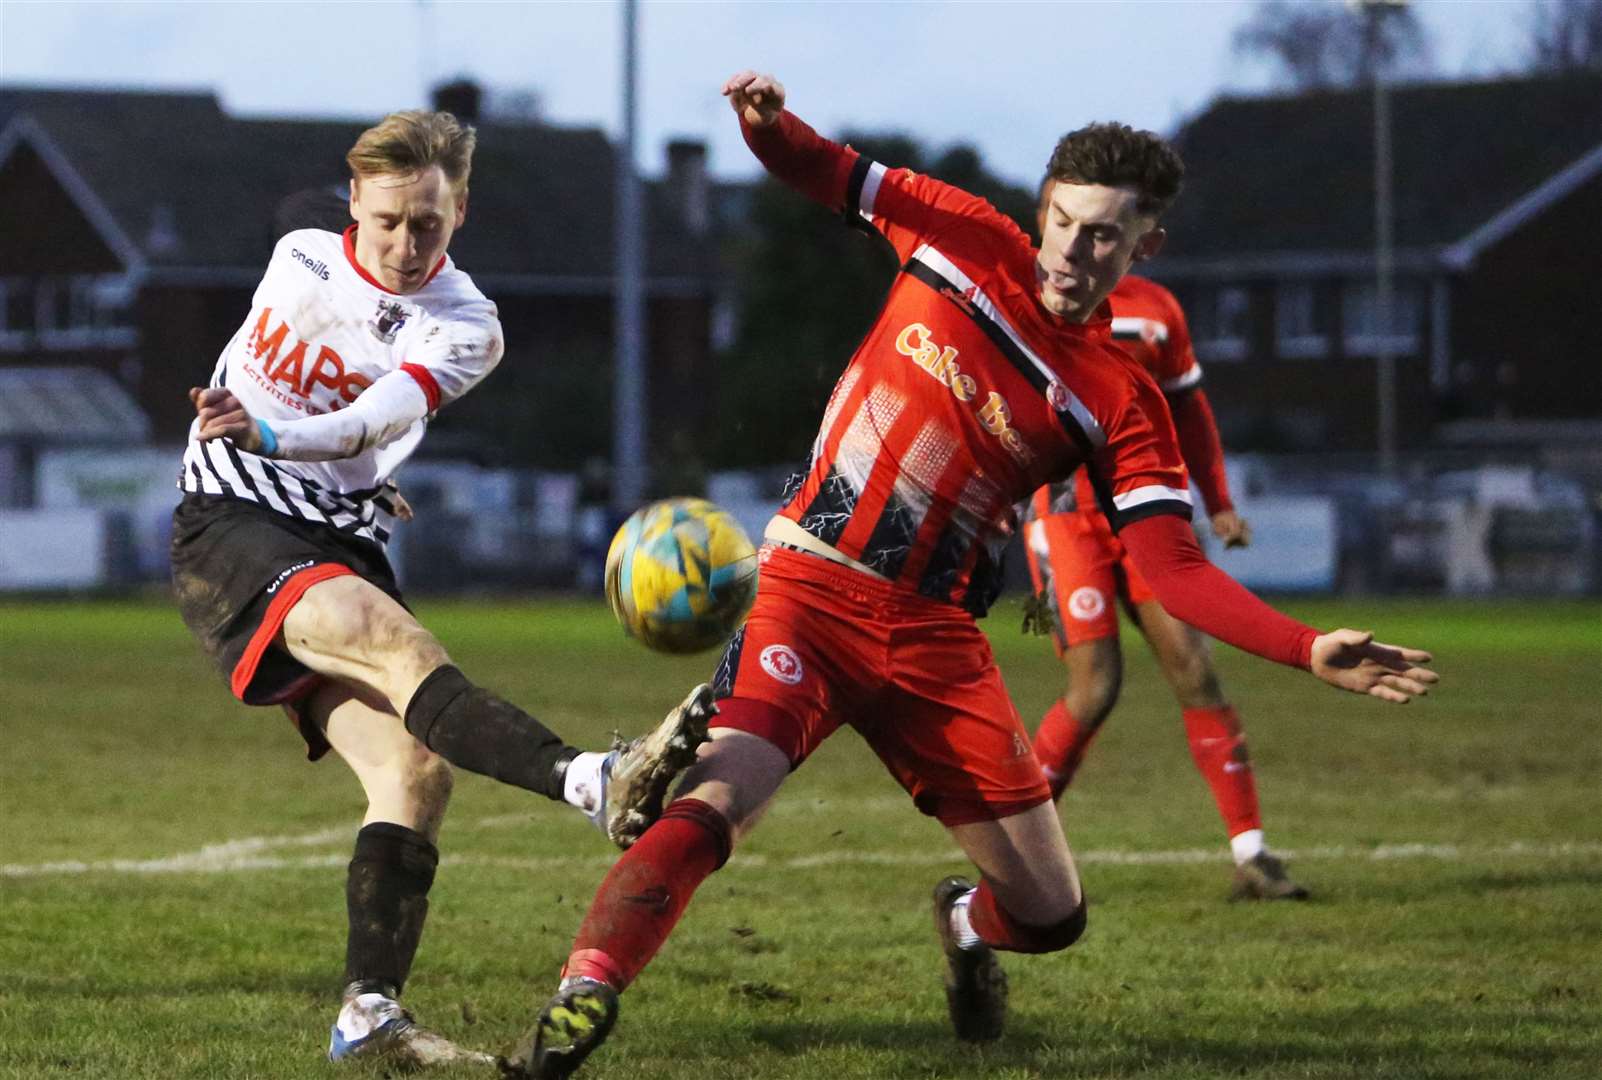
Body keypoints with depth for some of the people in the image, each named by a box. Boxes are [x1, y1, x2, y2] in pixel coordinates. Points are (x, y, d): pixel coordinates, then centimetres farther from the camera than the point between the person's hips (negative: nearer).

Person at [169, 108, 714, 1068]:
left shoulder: (464, 329, -2)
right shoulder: (301, 260, 4)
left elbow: (372, 422, -21)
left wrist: (270, 435, -37)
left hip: (342, 553, 3)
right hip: (230, 527, -3)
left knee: (416, 769, -16)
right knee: (400, 643, -31)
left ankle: (371, 1012, -14)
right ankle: (594, 781, -53)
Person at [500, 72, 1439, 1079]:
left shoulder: (1122, 405, -1)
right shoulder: (964, 241, -1)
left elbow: (1174, 569, -6)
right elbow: (824, 172, 8)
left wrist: (1311, 650, -19)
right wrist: (768, 123, -16)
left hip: (933, 637, 2)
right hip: (812, 587, -2)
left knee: (1050, 915, 5)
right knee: (714, 805, -29)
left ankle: (966, 923, 41)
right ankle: (582, 997, -31)